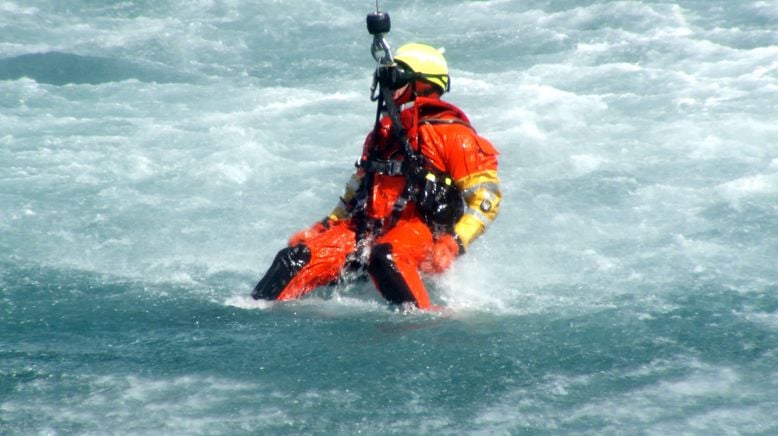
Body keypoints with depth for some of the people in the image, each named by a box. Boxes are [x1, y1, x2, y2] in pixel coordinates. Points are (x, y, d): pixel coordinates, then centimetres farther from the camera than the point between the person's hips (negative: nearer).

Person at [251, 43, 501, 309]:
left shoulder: (450, 132, -1)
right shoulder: (382, 133, 23)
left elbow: (486, 194, -6)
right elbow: (357, 190, 32)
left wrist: (455, 243, -17)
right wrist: (327, 226, 19)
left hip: (419, 231, -7)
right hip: (366, 231, 7)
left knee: (385, 256, -40)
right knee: (297, 258, -14)